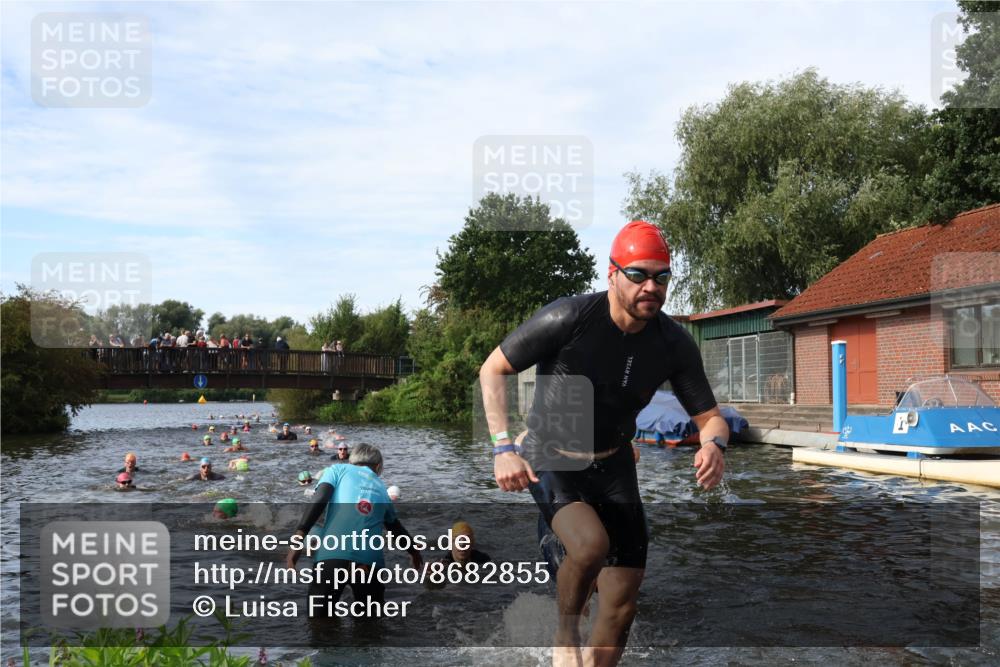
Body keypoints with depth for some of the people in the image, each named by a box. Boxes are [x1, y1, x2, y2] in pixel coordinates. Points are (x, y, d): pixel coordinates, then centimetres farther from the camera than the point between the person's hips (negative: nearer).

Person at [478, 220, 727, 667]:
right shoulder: (568, 318, -22)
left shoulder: (674, 344, -11)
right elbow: (492, 371, -13)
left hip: (614, 465, 5)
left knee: (623, 600, 4)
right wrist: (503, 448, -23)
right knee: (590, 543, -33)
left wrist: (714, 444, -27)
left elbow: (709, 416, -2)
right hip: (551, 460, -4)